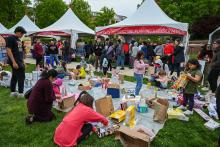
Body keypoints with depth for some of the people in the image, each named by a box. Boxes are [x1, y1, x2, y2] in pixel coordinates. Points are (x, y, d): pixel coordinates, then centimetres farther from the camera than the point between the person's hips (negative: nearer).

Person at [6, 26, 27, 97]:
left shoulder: (18, 40, 17)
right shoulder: (10, 38, -9)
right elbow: (9, 51, -16)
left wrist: (23, 61, 18)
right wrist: (14, 62, -21)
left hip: (20, 61, 9)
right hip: (15, 62, -9)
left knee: (14, 77, 13)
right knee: (21, 77, -9)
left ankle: (13, 92, 21)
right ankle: (20, 93, -2)